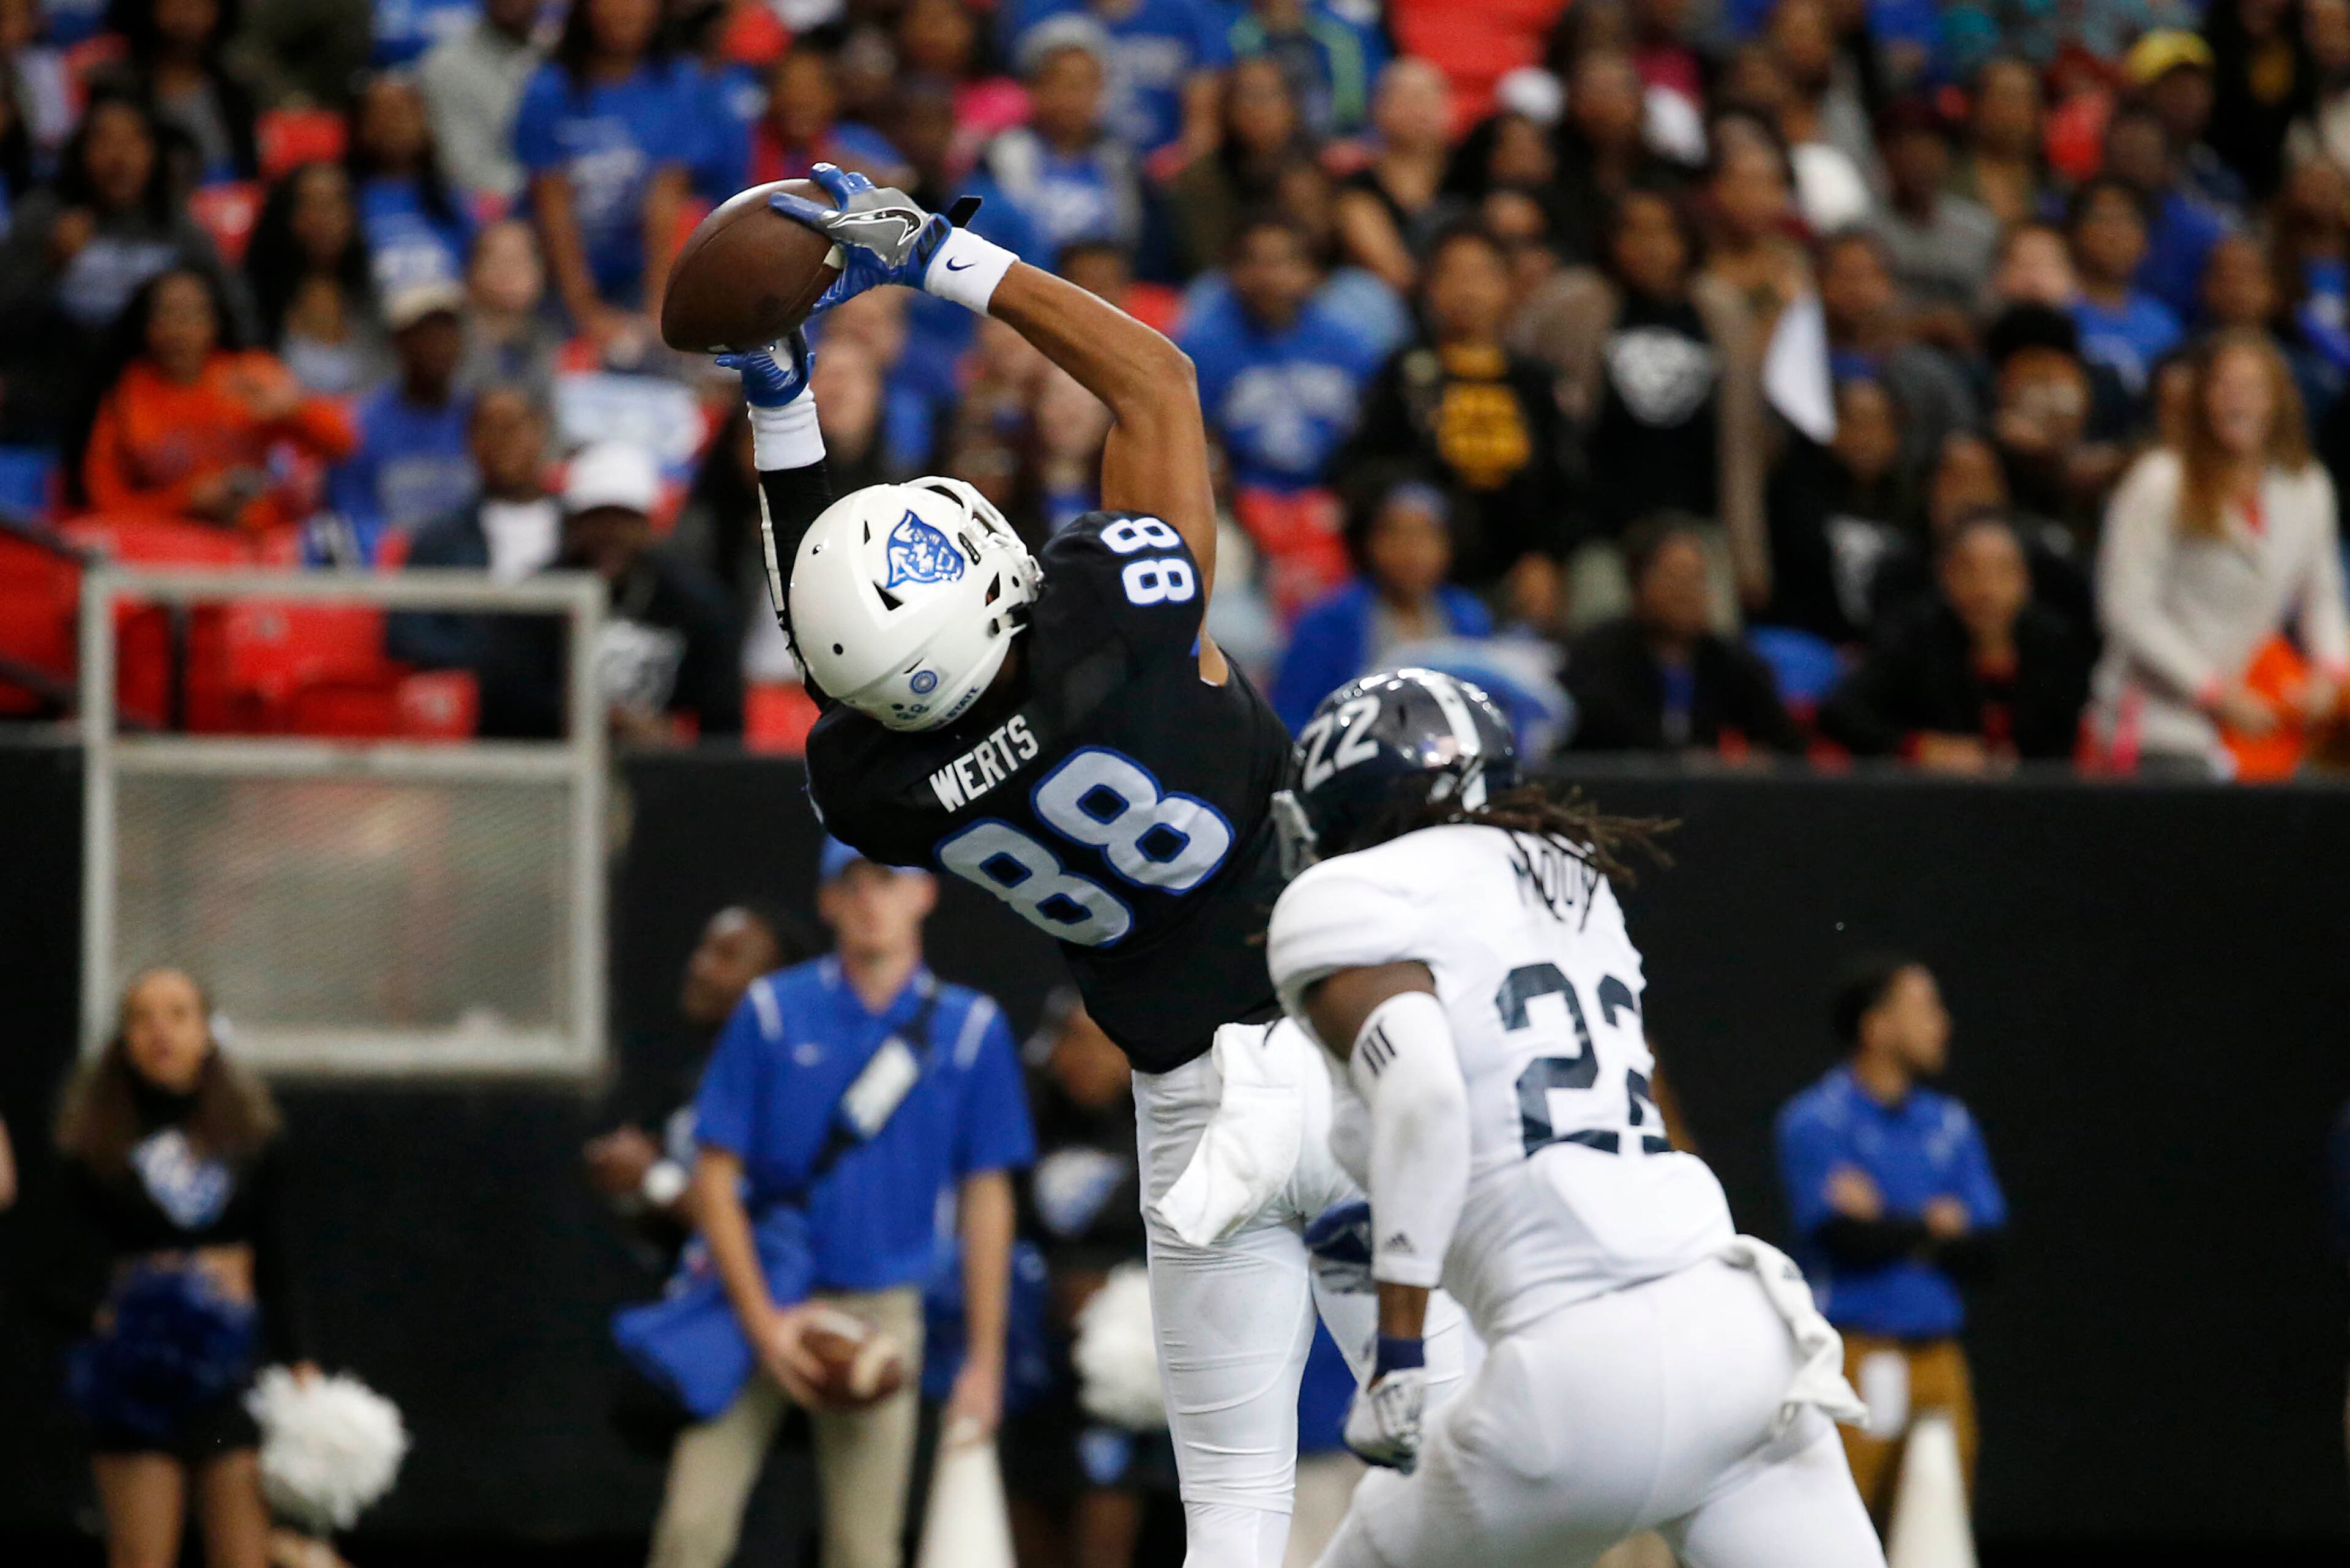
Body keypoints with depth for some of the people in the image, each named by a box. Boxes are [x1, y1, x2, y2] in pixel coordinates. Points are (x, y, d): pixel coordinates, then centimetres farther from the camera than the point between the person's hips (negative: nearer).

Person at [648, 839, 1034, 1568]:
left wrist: (983, 1360, 2)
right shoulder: (771, 1011, -1)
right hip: (758, 1296, -1)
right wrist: (764, 1321, -10)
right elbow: (715, 1178, -1)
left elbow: (986, 1200, 5)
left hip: (884, 1309, 1)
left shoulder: (971, 1029, 2)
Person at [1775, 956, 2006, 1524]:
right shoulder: (1814, 1121, -3)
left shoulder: (1951, 1125, 15)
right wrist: (1935, 1225, 0)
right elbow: (1847, 1236, -14)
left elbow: (1983, 1250, 8)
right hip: (1856, 1354, -6)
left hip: (1938, 1359, 6)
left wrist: (1890, 1225, -6)